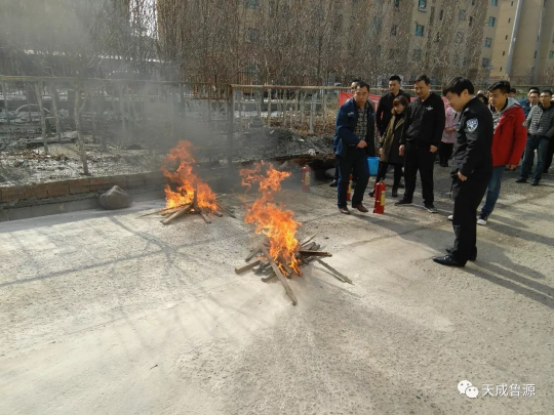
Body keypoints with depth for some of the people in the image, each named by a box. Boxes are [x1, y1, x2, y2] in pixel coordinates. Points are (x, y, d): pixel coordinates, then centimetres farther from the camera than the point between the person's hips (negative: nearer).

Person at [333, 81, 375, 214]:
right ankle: (342, 204, 17)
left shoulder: (369, 108, 7)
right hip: (346, 148, -5)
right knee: (344, 178, 3)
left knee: (364, 175, 2)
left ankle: (357, 202, 20)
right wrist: (357, 141, -26)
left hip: (361, 148, 5)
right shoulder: (346, 108, -12)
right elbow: (341, 129, -20)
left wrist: (368, 144, 9)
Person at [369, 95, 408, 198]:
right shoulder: (394, 117, 13)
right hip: (388, 148, 5)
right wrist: (381, 145, 10)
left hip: (399, 149, -5)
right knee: (382, 168, 5)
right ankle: (376, 187, 12)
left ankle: (395, 189, 19)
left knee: (398, 169, 8)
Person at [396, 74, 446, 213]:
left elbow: (440, 124, -7)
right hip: (410, 143, 5)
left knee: (426, 175, 0)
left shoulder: (437, 102, -2)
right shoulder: (413, 103, 12)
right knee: (409, 173, 10)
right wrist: (402, 142, 9)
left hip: (427, 145, -4)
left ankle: (428, 202, 9)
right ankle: (407, 197, 24)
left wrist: (435, 143, -13)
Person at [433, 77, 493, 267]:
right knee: (468, 213, 19)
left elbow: (475, 144, -27)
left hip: (471, 174, -11)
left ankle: (459, 255, 6)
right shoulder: (476, 109, 17)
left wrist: (464, 170, -21)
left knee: (461, 216, -3)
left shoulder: (473, 112, -16)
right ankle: (468, 249, 30)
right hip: (475, 172, 11)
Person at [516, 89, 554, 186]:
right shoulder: (535, 108, 7)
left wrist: (547, 135, -10)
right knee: (527, 158, 5)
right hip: (531, 136, 2)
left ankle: (536, 179, 7)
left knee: (541, 159, 1)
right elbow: (528, 121, 11)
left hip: (543, 138, -2)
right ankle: (523, 177, 13)